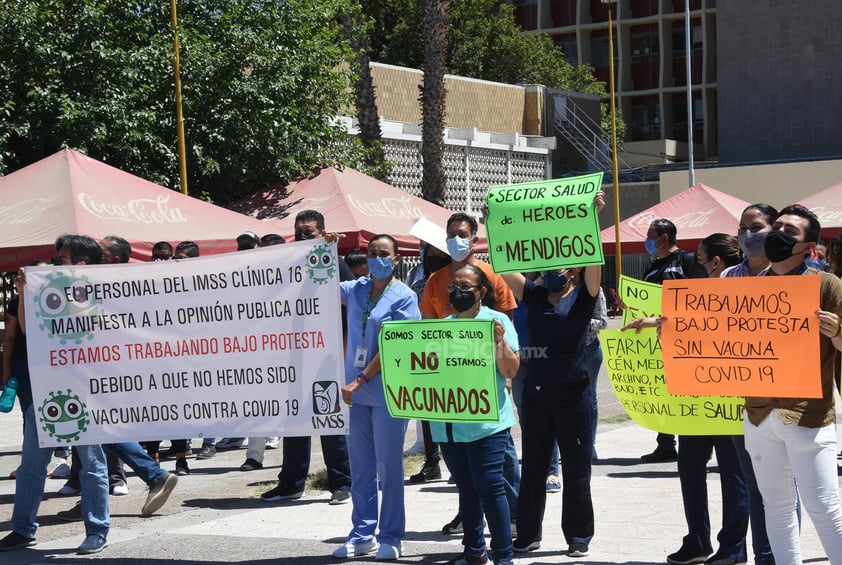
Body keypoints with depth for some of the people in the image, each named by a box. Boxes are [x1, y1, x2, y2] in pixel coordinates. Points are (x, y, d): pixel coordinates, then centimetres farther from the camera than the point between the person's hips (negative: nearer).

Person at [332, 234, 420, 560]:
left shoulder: (404, 297, -6)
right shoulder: (356, 289, 9)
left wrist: (359, 381, -15)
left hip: (388, 391, -5)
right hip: (357, 391, 5)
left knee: (388, 466, 0)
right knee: (360, 466, 9)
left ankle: (391, 537, 8)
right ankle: (362, 534, 17)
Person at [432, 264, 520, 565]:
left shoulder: (497, 320, -2)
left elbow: (511, 371, -7)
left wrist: (499, 342, -22)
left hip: (485, 420, -6)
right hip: (449, 423, 6)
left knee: (489, 486, -8)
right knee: (466, 487, 15)